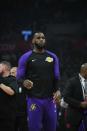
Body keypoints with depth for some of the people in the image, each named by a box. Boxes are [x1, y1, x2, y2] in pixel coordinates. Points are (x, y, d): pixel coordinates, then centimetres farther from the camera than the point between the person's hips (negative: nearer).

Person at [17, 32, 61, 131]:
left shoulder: (53, 57, 10)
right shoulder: (26, 57, 0)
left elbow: (56, 77, 13)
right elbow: (19, 77, 0)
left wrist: (57, 90, -5)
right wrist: (24, 82, -23)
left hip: (50, 99, 3)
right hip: (34, 99, -3)